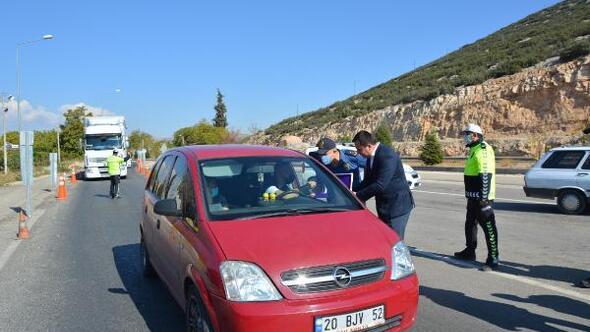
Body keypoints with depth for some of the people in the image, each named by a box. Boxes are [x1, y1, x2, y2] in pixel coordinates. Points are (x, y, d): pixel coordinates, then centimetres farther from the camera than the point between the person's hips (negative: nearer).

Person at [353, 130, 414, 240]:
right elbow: (368, 181, 13)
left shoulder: (387, 156, -23)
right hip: (384, 205, 9)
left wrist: (358, 196, -19)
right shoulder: (371, 157, 6)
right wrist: (355, 193, -3)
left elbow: (380, 185, -27)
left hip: (397, 205, -9)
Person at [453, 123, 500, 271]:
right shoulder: (474, 150, 17)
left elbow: (486, 176, -24)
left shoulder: (483, 150, -16)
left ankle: (493, 259, -2)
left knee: (488, 227, -6)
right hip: (473, 197, 11)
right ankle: (470, 251, 34)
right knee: (470, 224, 20)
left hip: (482, 198, -11)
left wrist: (484, 198, -26)